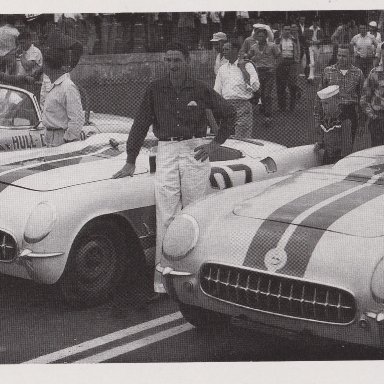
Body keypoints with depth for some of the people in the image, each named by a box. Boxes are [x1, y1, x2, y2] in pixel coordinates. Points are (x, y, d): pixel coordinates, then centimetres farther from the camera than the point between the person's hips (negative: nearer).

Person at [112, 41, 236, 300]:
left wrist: (215, 144, 2)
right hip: (166, 153, 1)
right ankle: (161, 282, -3)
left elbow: (230, 115, 12)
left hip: (195, 151, -1)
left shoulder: (201, 90, 2)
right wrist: (131, 162, 4)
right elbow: (141, 124, 6)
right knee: (165, 217, -4)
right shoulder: (155, 90, 4)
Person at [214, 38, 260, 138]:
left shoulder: (247, 66, 3)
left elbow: (255, 87, -10)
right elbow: (216, 92, 17)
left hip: (243, 106, -4)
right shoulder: (222, 68, 16)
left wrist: (243, 69, -8)